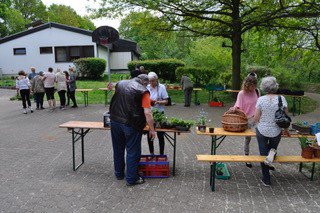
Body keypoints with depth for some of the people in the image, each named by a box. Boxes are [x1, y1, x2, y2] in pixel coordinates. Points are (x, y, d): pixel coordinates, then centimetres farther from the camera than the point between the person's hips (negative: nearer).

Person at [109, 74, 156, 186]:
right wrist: (152, 130, -8)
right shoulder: (143, 91, -10)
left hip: (115, 121, 6)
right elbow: (147, 113, -15)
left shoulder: (120, 84, 8)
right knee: (132, 152, 7)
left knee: (118, 149, 19)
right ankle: (131, 179, 17)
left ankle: (119, 174, 34)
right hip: (131, 125, -6)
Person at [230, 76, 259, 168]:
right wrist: (234, 108, -32)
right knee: (248, 138, 11)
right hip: (248, 119, -3)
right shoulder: (241, 94, -9)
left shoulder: (256, 91, 4)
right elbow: (238, 106, -11)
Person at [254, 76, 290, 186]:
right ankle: (272, 152, -2)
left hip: (262, 131, -1)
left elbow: (256, 118, -9)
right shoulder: (281, 99, -8)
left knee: (264, 154, 14)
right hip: (276, 132, 1)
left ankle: (266, 180, 20)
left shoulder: (261, 99, -12)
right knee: (273, 145, 33)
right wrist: (286, 129, 13)